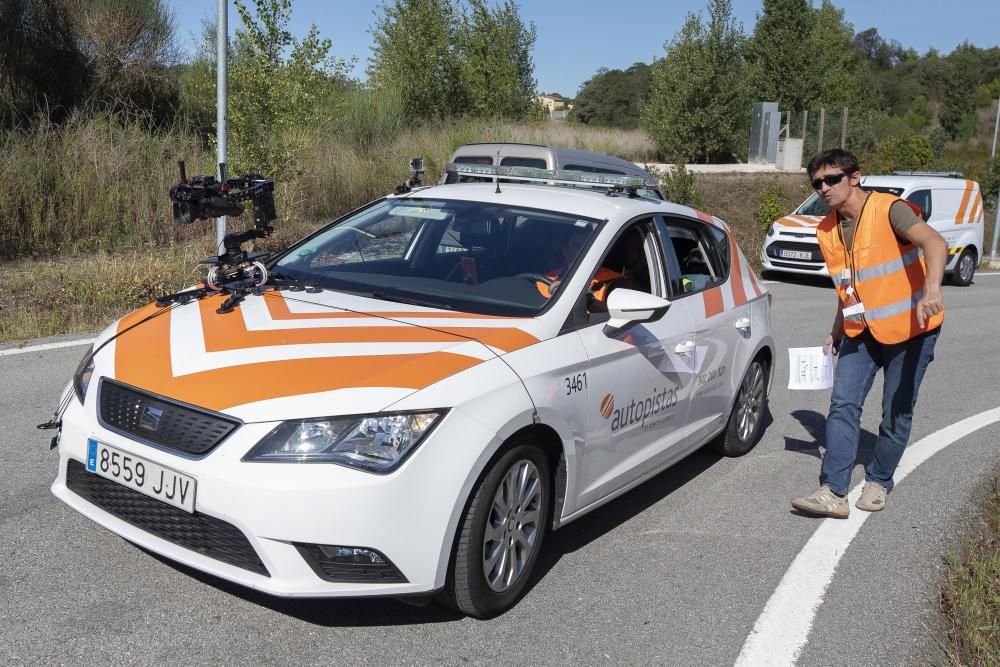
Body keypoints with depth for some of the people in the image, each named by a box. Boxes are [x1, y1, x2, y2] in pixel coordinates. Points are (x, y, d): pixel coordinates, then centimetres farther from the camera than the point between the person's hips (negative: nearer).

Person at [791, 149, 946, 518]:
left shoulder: (889, 210, -17)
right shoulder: (828, 231, 4)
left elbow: (934, 242, -34)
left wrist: (932, 289, -52)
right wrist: (837, 331, 18)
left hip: (909, 328, -5)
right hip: (861, 331, 6)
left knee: (897, 413, 4)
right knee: (843, 404, -6)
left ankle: (878, 482, 24)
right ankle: (833, 492, -8)